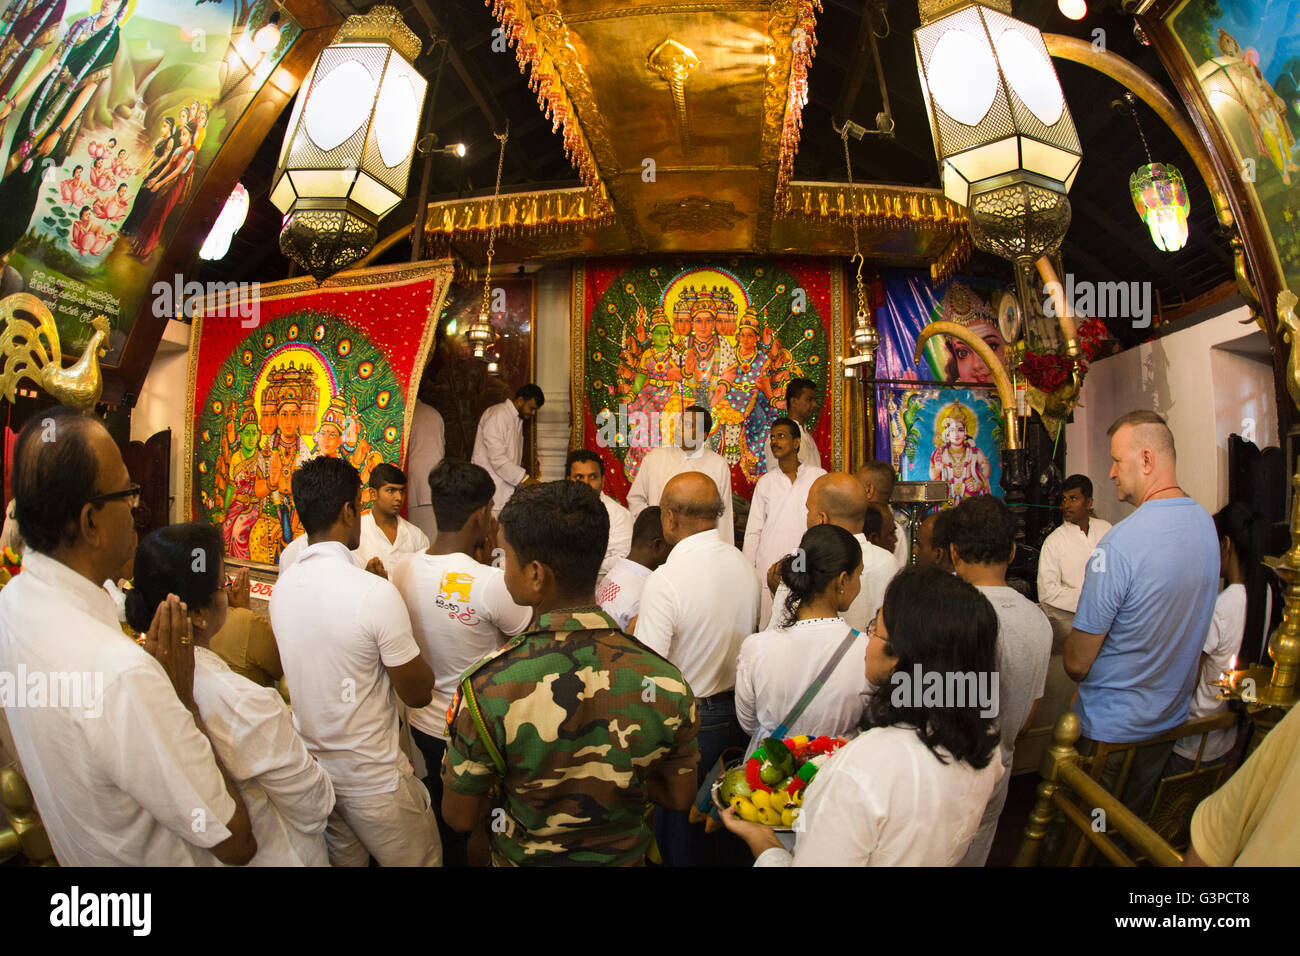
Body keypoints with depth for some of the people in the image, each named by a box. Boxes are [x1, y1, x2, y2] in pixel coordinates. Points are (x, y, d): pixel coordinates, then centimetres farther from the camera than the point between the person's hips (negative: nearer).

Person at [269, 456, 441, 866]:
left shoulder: (283, 585, -2)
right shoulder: (376, 592, -24)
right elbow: (418, 693, -16)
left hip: (311, 768, 7)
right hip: (373, 780, -7)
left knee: (342, 859, 23)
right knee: (420, 861, 11)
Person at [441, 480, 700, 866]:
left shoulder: (485, 688, -32)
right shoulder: (665, 681, -27)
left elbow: (459, 816, -17)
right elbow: (679, 797, -10)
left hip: (522, 856, -1)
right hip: (624, 856, 1)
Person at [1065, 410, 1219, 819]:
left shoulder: (1120, 543, -30)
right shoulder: (1207, 525, -4)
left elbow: (1078, 662, -24)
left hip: (1110, 727, -7)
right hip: (1172, 717, 7)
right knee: (1135, 821, 24)